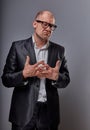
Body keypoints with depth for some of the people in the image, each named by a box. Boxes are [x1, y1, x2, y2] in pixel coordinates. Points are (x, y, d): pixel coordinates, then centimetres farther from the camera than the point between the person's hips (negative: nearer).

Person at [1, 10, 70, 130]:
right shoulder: (18, 47, -2)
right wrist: (25, 74, -20)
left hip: (49, 112, 2)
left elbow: (66, 80, 7)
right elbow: (6, 79, -2)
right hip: (24, 111, -2)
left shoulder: (59, 50, 5)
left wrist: (56, 76, -15)